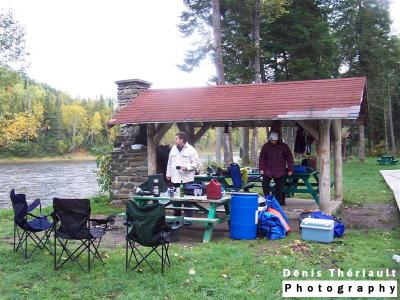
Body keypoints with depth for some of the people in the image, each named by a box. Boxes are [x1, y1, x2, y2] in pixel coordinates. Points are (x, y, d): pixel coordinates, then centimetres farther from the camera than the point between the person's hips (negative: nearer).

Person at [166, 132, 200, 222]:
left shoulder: (191, 149, -4)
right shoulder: (173, 149, 14)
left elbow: (196, 162, -7)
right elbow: (170, 162, 19)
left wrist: (187, 167, -19)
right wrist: (168, 173, 17)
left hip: (187, 179, -5)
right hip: (175, 178, 5)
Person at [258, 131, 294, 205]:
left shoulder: (283, 146, -3)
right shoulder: (265, 146, 1)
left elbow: (289, 158, 1)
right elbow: (262, 158, 5)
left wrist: (290, 170, -2)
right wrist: (261, 169, -2)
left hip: (280, 171, -1)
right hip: (268, 170, 1)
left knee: (279, 187, 3)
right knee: (265, 185, -6)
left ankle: (278, 201, 14)